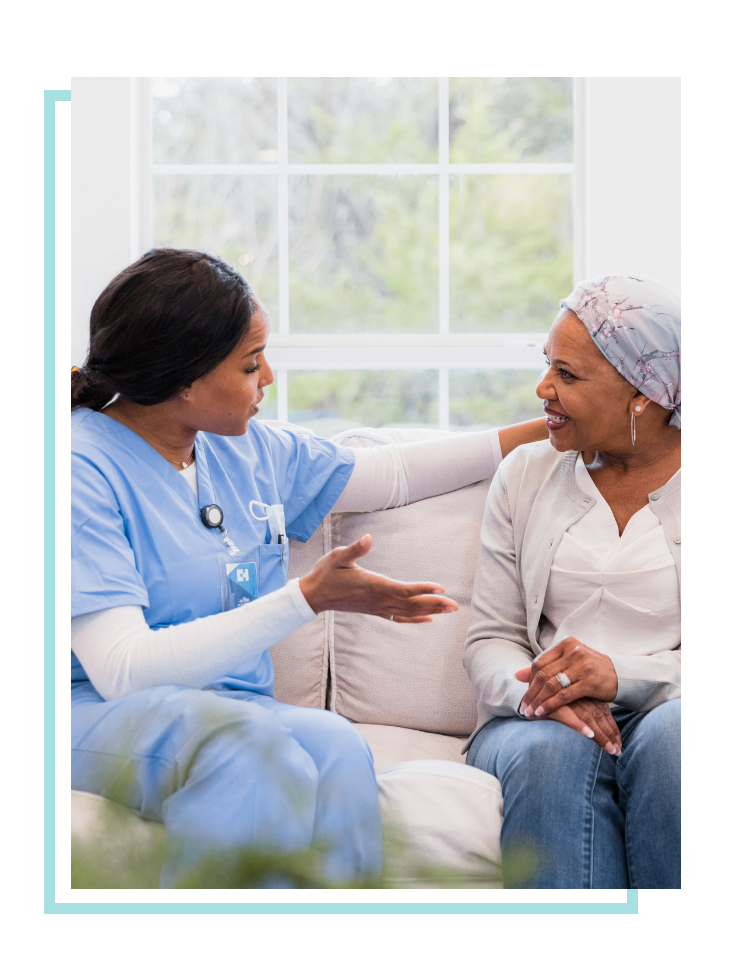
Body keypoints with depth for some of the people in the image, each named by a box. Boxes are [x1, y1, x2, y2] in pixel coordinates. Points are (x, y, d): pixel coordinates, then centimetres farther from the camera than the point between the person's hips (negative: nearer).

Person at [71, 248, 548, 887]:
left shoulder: (250, 449, 12)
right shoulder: (85, 468, -13)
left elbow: (390, 475, 28)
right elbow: (123, 671, -21)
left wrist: (541, 430, 29)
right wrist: (309, 598, -22)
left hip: (235, 714, 6)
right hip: (96, 721, -6)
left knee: (335, 748, -30)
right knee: (256, 748, -38)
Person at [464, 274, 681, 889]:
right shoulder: (527, 475, 15)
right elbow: (490, 638, 10)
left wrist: (623, 675, -21)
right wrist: (533, 690, -14)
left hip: (666, 715, -2)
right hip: (541, 721, 2)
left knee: (669, 736, -37)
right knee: (552, 750, -34)